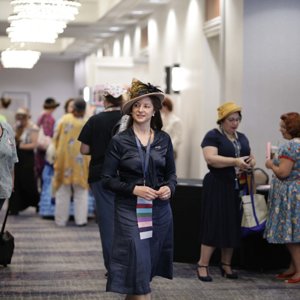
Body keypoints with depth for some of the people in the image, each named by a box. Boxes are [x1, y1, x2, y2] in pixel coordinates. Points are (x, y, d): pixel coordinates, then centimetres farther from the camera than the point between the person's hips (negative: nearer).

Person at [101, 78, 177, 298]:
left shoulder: (164, 139, 5)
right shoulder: (119, 141, -4)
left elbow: (171, 174, 13)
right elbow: (107, 179, -4)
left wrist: (169, 188, -9)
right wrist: (134, 189, -17)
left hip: (159, 211, 4)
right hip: (130, 211, -3)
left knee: (150, 266, 12)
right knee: (138, 267, -9)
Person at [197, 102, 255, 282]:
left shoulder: (242, 138, 15)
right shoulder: (213, 136, -6)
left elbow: (250, 157, 20)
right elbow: (210, 158, -20)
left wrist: (251, 162, -4)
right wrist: (235, 161, -28)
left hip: (238, 188, 7)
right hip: (218, 187, -6)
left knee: (233, 227, 9)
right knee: (214, 226, -6)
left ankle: (226, 265, 19)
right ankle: (203, 265, 1)